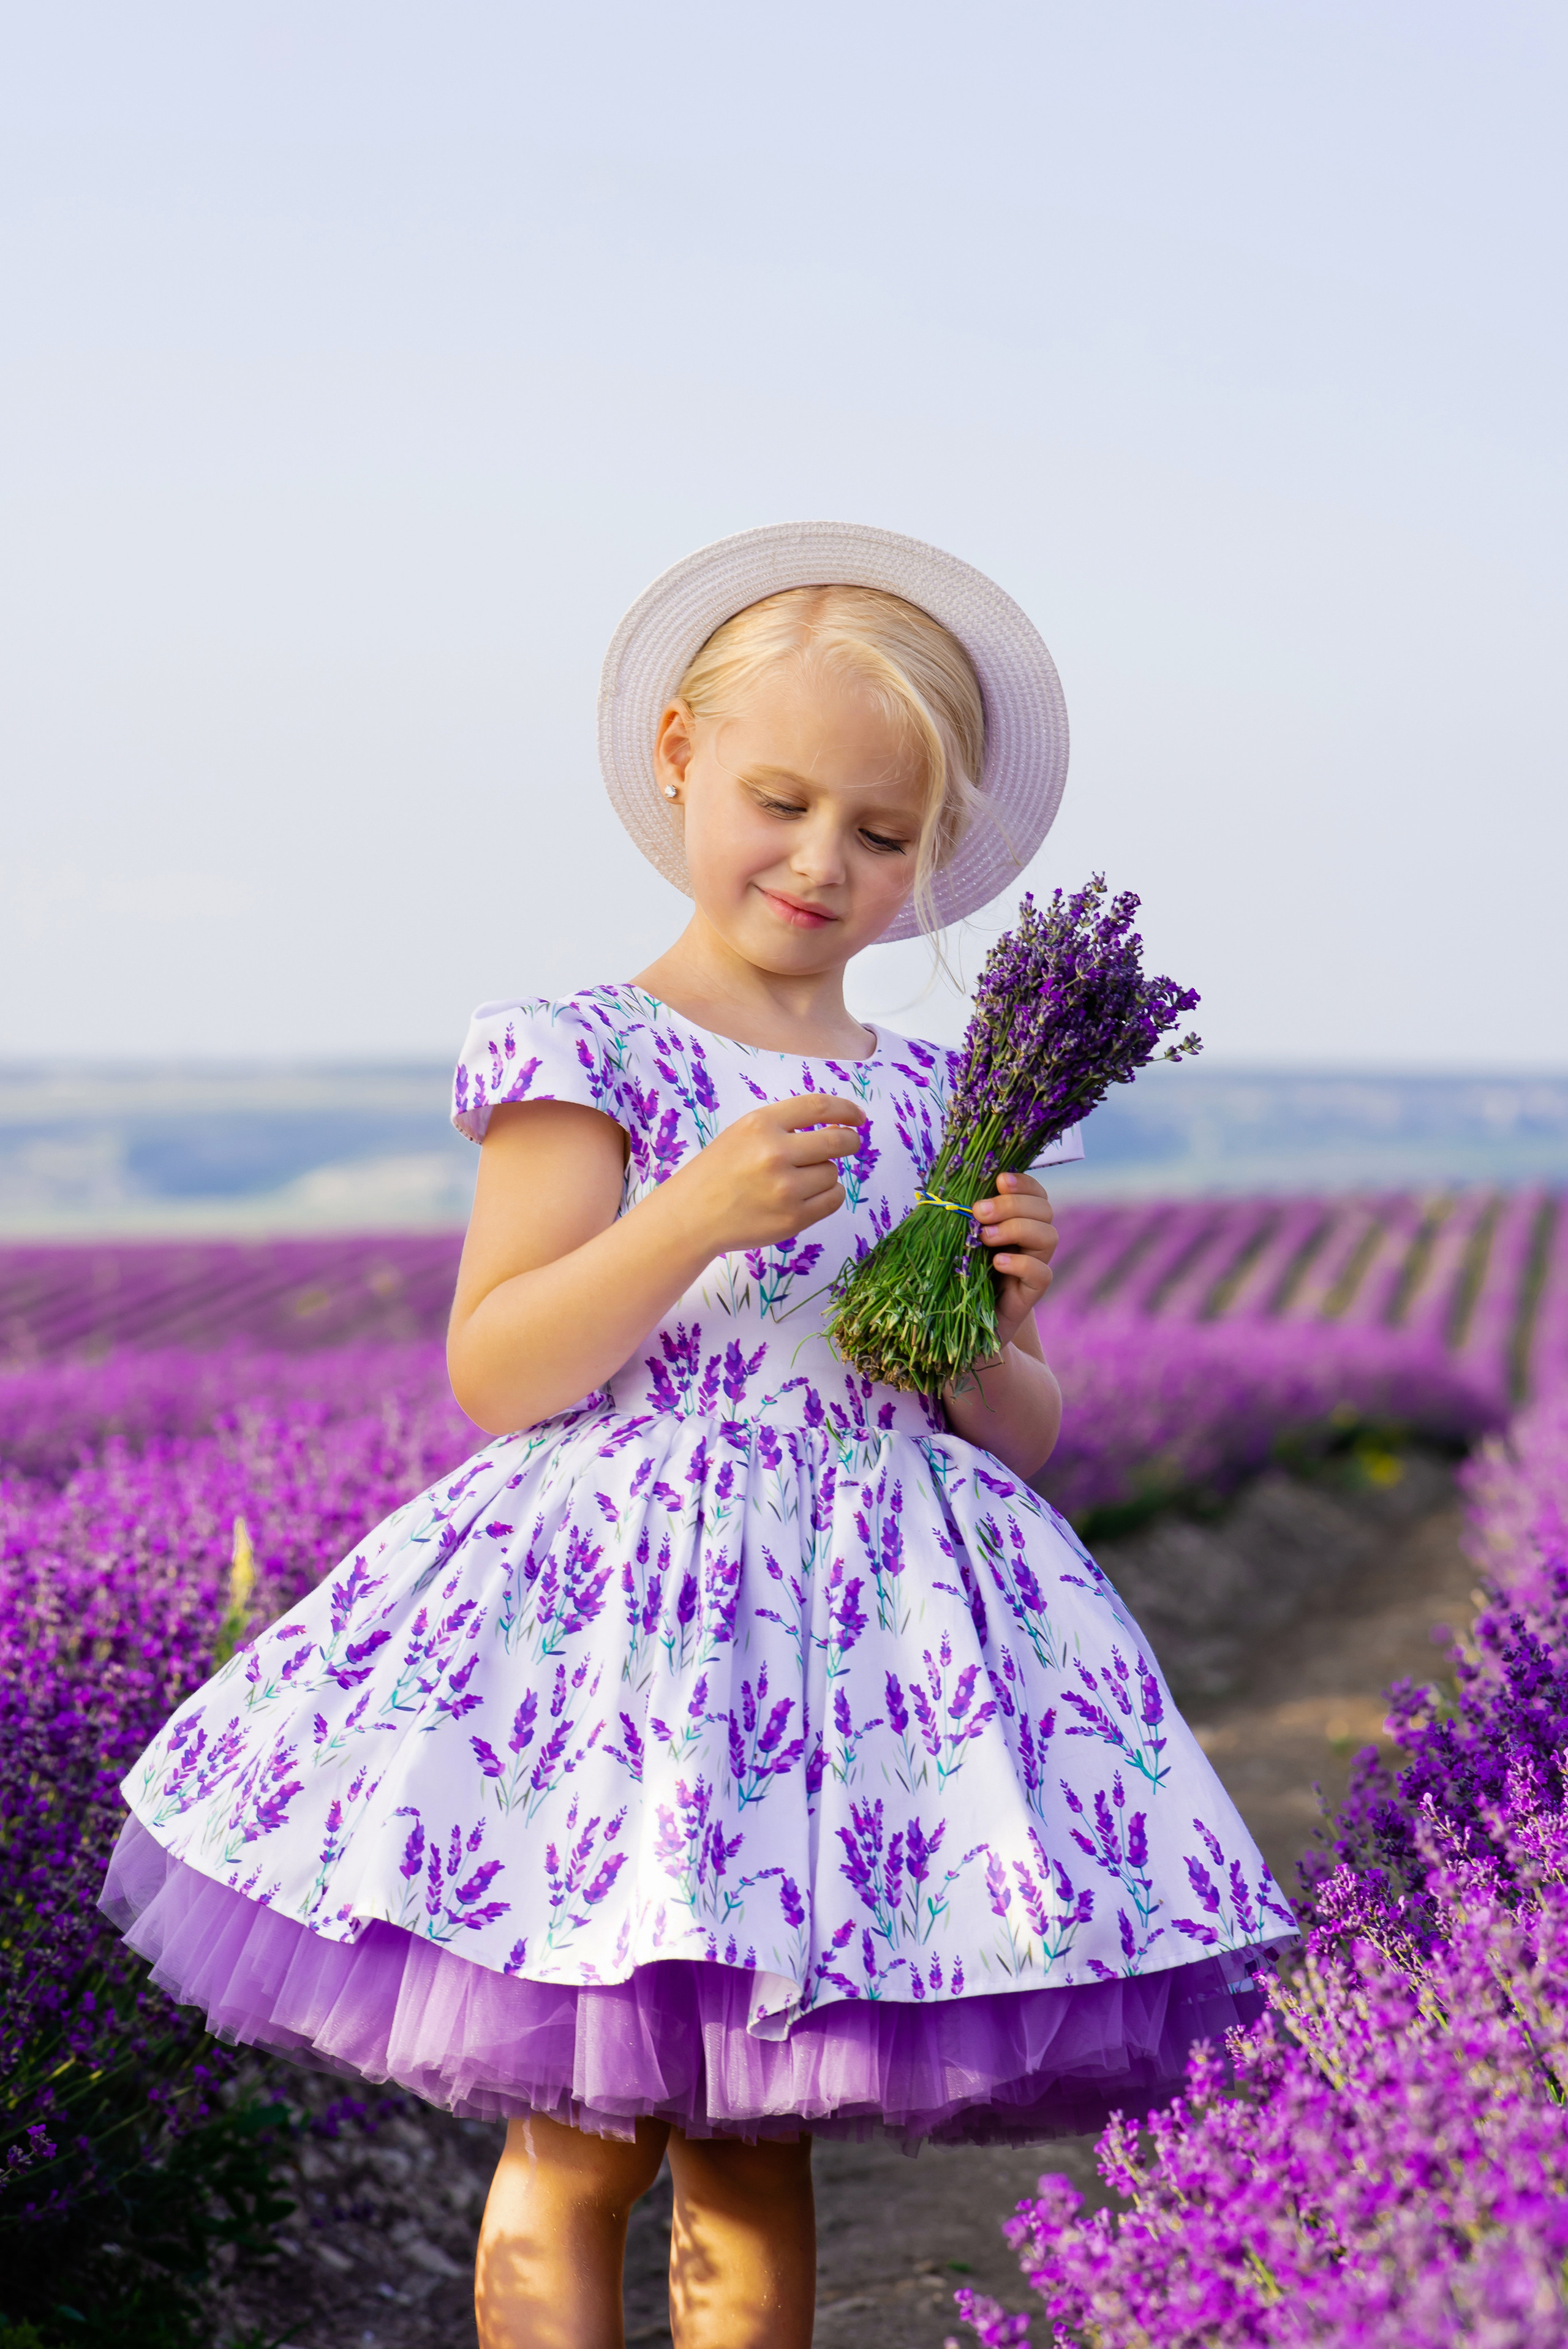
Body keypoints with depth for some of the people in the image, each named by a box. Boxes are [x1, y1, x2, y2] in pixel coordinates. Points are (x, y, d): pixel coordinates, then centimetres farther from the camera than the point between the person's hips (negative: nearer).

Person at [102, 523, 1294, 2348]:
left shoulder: (953, 1104, 10)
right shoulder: (591, 1062, -3)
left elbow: (1021, 1441, 14)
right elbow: (490, 1374, -10)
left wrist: (989, 1328, -7)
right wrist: (697, 1216, -21)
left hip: (872, 1628, 4)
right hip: (621, 1607, -4)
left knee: (756, 2167, 12)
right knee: (573, 2159, 0)